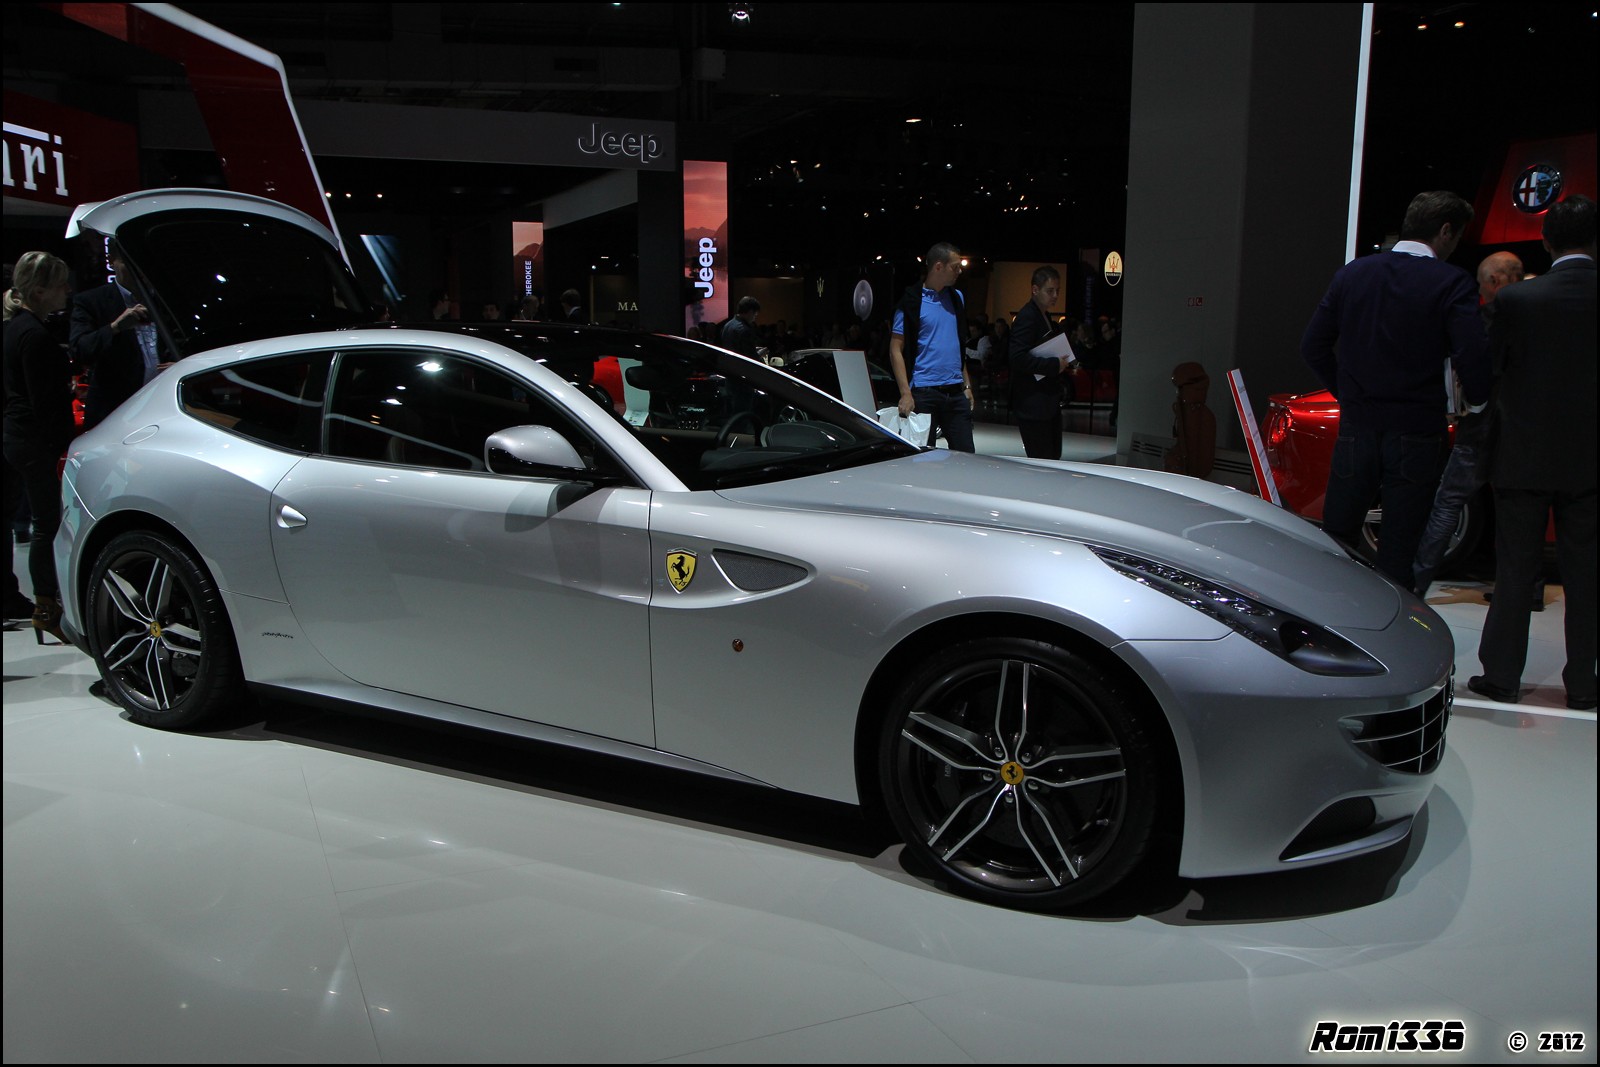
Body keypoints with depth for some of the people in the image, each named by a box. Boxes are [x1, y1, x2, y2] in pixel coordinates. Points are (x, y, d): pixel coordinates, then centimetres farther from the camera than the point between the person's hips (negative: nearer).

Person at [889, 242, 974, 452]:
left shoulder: (955, 298, 14)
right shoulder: (911, 302, -5)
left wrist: (966, 385, 15)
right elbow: (896, 350, -7)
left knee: (966, 454, 5)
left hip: (956, 392, 6)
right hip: (923, 393, -6)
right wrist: (906, 393, -15)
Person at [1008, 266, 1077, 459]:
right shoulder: (1027, 316, -14)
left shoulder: (1044, 316, 17)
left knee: (1054, 457, 12)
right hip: (1033, 404, -10)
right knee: (1042, 460, -7)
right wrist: (1054, 365, -20)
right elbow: (1018, 358, -24)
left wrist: (1064, 364, 8)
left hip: (1049, 402, 10)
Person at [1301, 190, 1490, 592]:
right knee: (1399, 551, 5)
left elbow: (1313, 347, 7)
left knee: (1335, 537, 12)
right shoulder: (1452, 284, -10)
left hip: (1356, 428, 3)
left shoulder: (1352, 273, 4)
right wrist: (1477, 402, 1)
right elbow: (1473, 360, -19)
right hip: (1416, 435, -3)